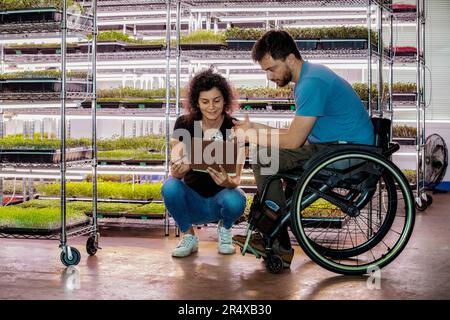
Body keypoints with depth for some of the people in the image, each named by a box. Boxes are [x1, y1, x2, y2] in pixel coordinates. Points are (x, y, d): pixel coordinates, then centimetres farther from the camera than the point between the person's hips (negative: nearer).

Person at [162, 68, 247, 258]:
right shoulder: (184, 124, -9)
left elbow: (236, 178, -17)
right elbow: (175, 172, -15)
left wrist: (228, 182, -42)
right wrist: (178, 170, -41)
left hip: (220, 197, 0)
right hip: (193, 201, 1)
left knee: (235, 201, -34)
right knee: (170, 187, -31)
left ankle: (225, 229, 3)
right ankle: (188, 237, -4)